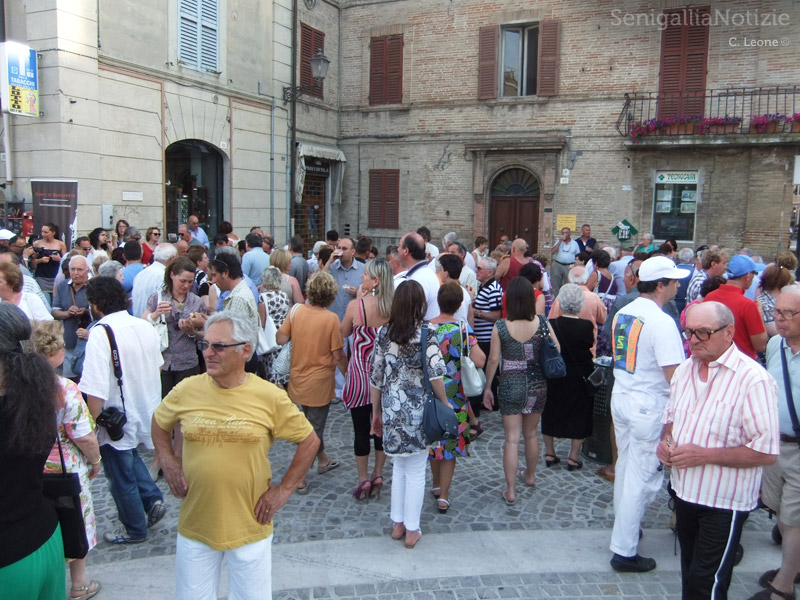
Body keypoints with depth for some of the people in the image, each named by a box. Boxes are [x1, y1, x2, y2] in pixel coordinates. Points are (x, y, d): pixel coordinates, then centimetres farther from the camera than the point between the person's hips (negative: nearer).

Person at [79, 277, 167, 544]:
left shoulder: (100, 333, -24)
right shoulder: (145, 326, -3)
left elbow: (96, 389, -27)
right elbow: (157, 365, 11)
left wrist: (92, 424, -16)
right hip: (145, 410, 7)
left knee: (121, 476, 12)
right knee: (130, 457, 31)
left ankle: (134, 529, 29)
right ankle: (153, 500, 22)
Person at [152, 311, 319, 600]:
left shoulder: (270, 397, -11)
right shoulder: (186, 390, -5)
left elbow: (309, 441, -2)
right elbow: (159, 424, 16)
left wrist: (283, 489, -5)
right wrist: (167, 461, 2)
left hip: (250, 528, -2)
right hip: (194, 526, 2)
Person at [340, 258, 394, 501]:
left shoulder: (356, 305, -16)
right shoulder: (393, 307, -8)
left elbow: (343, 333, 2)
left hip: (360, 371, -3)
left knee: (361, 428, 8)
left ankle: (363, 480, 16)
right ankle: (377, 476, 25)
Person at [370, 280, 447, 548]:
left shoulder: (385, 332, -1)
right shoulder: (427, 332, -11)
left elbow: (375, 377, 2)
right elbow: (435, 374, -17)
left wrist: (376, 412, 13)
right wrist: (445, 403, -2)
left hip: (391, 408, 3)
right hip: (417, 409, -3)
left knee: (398, 466, 19)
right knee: (416, 471, 9)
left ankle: (397, 524, 27)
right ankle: (412, 529, 18)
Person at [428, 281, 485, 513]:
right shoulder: (463, 328, -15)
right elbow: (479, 362, -21)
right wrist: (479, 350, -2)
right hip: (455, 396, -2)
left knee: (433, 440, 20)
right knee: (451, 443, 10)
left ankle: (436, 485, 38)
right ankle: (443, 496, 16)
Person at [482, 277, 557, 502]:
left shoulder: (500, 327, -14)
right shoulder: (542, 324, -9)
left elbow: (493, 360, -9)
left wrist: (487, 387, 2)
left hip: (510, 386, -3)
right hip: (537, 385, 3)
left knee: (512, 439, 5)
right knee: (531, 434, 22)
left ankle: (510, 490, 10)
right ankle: (530, 475, 42)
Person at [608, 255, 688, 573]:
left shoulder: (622, 313, 5)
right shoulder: (662, 322, -20)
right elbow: (674, 375, -22)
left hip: (620, 397, 8)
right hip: (648, 406, -8)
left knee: (625, 466, 22)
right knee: (641, 477, 2)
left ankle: (623, 525, 39)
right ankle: (624, 551, 10)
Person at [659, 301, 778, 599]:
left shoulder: (753, 379, -20)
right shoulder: (685, 369, 4)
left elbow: (766, 452, -23)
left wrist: (704, 455, -23)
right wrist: (666, 440, -4)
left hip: (724, 502, -6)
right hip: (685, 493, 7)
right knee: (689, 573, 21)